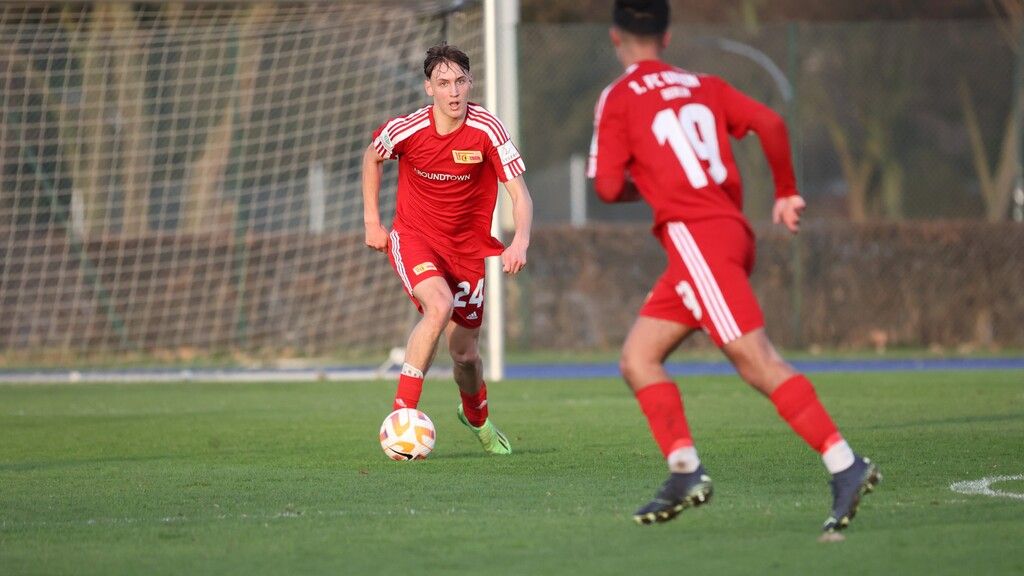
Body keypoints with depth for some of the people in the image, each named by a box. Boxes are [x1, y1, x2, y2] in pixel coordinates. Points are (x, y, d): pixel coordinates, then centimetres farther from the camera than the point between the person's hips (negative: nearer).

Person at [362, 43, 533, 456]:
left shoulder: (487, 130, -18)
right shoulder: (407, 130, -16)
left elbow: (519, 194, -18)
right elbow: (372, 157, 7)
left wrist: (520, 242, -37)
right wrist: (371, 220, 6)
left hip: (468, 247, 2)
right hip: (413, 237, -2)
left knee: (464, 352, 7)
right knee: (439, 305, -32)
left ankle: (476, 416, 43)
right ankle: (402, 414, -27)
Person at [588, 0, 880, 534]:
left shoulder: (619, 98, 1)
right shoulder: (704, 87, 18)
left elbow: (608, 187, -4)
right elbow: (770, 123, 6)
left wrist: (639, 186, 19)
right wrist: (785, 193, 18)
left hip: (694, 232, -8)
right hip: (731, 231, 8)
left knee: (756, 360, -14)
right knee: (637, 358, 12)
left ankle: (845, 465, -23)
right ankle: (685, 473, 2)